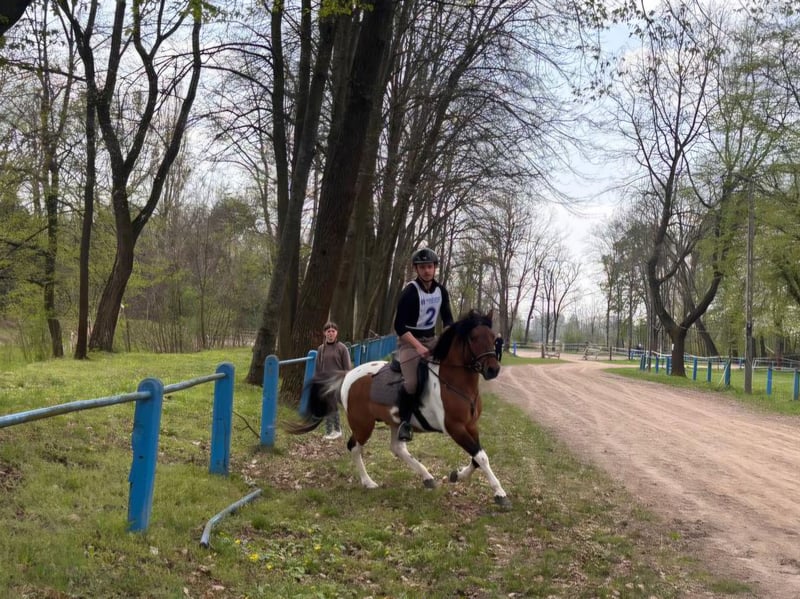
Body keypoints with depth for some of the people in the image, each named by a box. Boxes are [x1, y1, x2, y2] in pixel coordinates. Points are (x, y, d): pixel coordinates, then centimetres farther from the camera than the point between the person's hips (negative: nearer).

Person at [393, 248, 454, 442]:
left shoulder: (441, 290, 1)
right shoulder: (410, 292, -18)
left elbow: (448, 319, 10)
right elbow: (399, 326, -20)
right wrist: (418, 347, -27)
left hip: (431, 339, 6)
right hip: (410, 340, -6)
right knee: (411, 382, -24)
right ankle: (404, 422, -4)